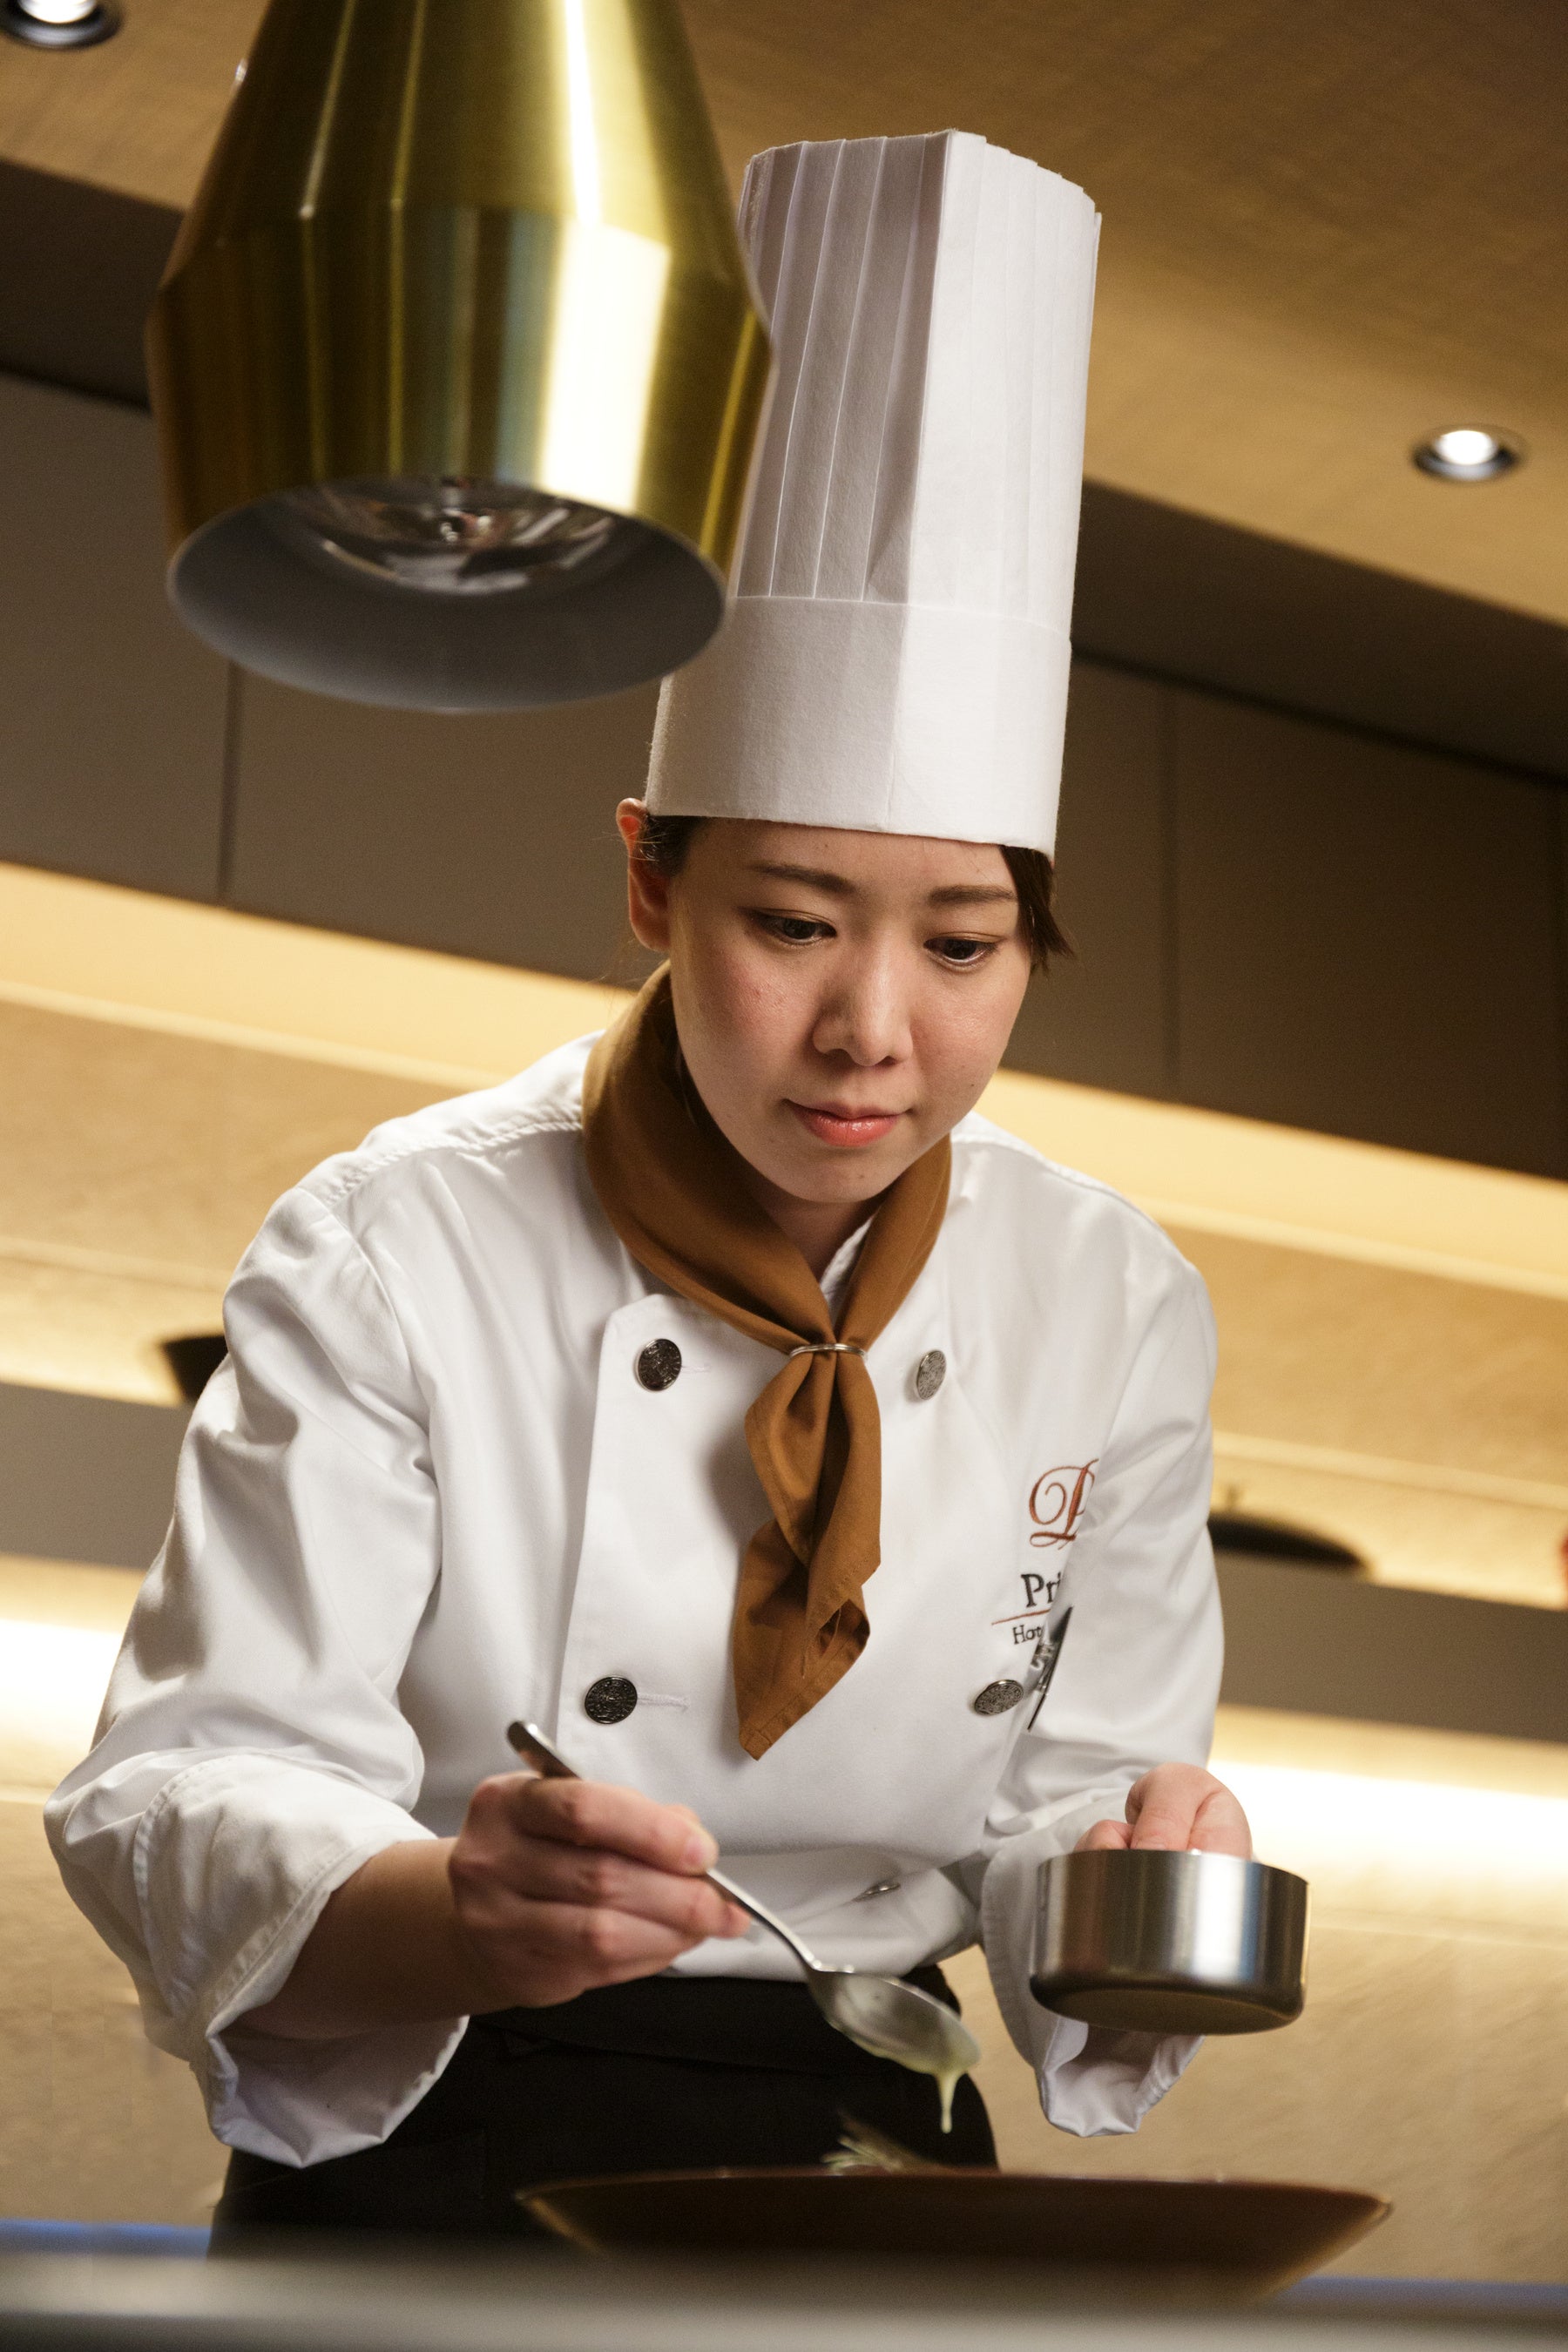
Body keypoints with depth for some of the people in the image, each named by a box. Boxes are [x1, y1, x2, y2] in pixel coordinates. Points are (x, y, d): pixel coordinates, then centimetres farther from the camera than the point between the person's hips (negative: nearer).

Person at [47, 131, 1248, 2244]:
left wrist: (1131, 1875, -15)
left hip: (864, 2156, 2)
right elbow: (190, 1793, -12)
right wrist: (457, 1909, -32)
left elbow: (1069, 1786, 8)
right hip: (421, 2179, -2)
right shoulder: (401, 1253, -9)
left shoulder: (1113, 1302, 2)